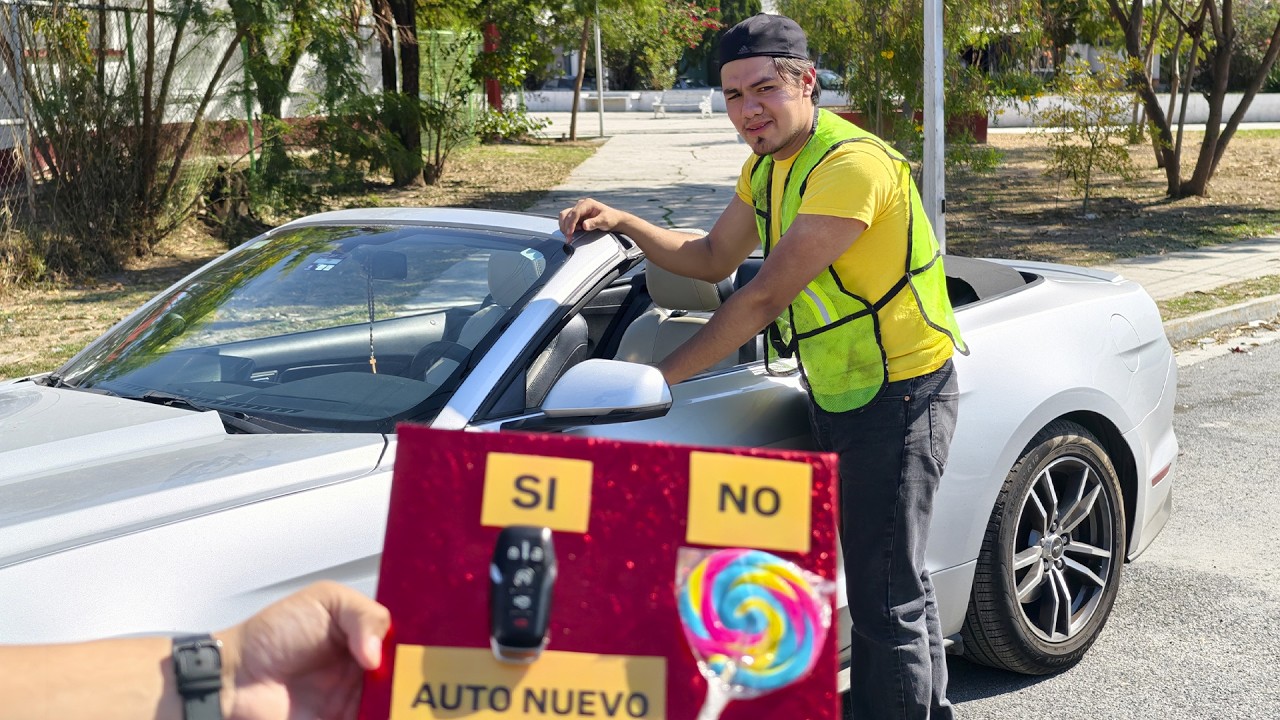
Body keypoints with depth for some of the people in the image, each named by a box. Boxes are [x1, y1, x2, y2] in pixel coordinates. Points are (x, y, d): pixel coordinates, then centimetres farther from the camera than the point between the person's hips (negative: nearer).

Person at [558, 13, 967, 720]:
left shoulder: (851, 165, -25)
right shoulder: (767, 167, 6)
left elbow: (764, 297, -27)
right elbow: (713, 259, 15)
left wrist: (658, 378, -22)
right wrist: (621, 222, 0)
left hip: (900, 401, -10)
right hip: (839, 397, 10)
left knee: (886, 601, -4)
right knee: (895, 583, 22)